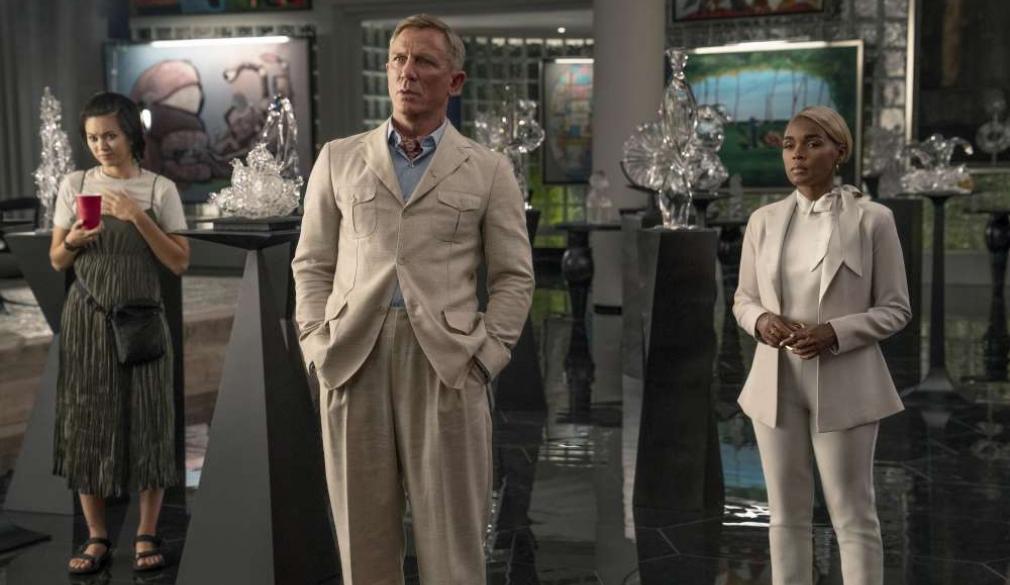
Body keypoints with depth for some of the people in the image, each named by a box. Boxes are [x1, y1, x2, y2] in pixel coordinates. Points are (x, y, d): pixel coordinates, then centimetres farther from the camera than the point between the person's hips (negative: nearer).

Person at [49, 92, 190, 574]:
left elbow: (180, 263, -4)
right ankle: (97, 538, 12)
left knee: (146, 422, 0)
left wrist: (138, 217, -15)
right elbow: (56, 261, 10)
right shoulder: (75, 185, 4)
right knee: (86, 422, 3)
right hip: (87, 320, 2)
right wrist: (73, 242, -12)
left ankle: (146, 535, 9)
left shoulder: (159, 189, 0)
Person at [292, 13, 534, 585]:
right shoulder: (339, 159, 13)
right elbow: (312, 265, 14)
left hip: (447, 366, -1)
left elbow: (514, 277, 7)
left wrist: (482, 358, -4)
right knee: (364, 538, 8)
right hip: (354, 361, 2)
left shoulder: (489, 170, 8)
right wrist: (319, 348, 1)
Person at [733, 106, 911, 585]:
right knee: (786, 513, 11)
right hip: (776, 382, 4)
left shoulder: (872, 219, -5)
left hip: (842, 384, -3)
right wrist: (760, 320, -12)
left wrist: (834, 333, -19)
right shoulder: (763, 220, 5)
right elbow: (743, 298, 12)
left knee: (853, 516, 5)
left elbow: (896, 308, -3)